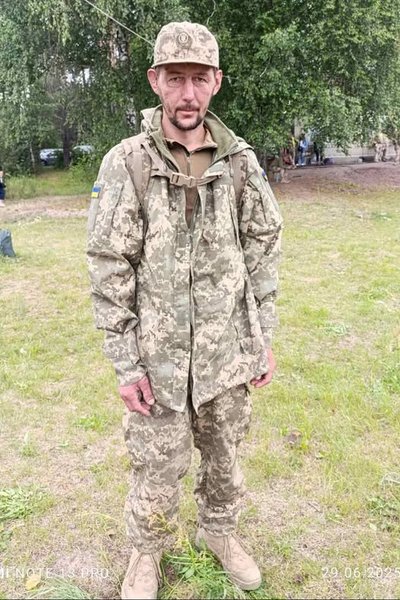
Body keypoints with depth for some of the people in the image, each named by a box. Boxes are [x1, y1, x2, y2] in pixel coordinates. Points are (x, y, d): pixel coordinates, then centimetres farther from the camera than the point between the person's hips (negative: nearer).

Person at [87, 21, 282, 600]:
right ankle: (146, 552, 41)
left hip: (229, 354, 3)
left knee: (224, 456, 20)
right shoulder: (126, 163, -9)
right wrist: (126, 365, -10)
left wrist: (264, 339, 4)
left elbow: (263, 251, 5)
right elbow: (109, 271, -9)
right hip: (160, 357, -2)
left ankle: (218, 530, 49)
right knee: (157, 470, 12)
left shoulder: (240, 162, 0)